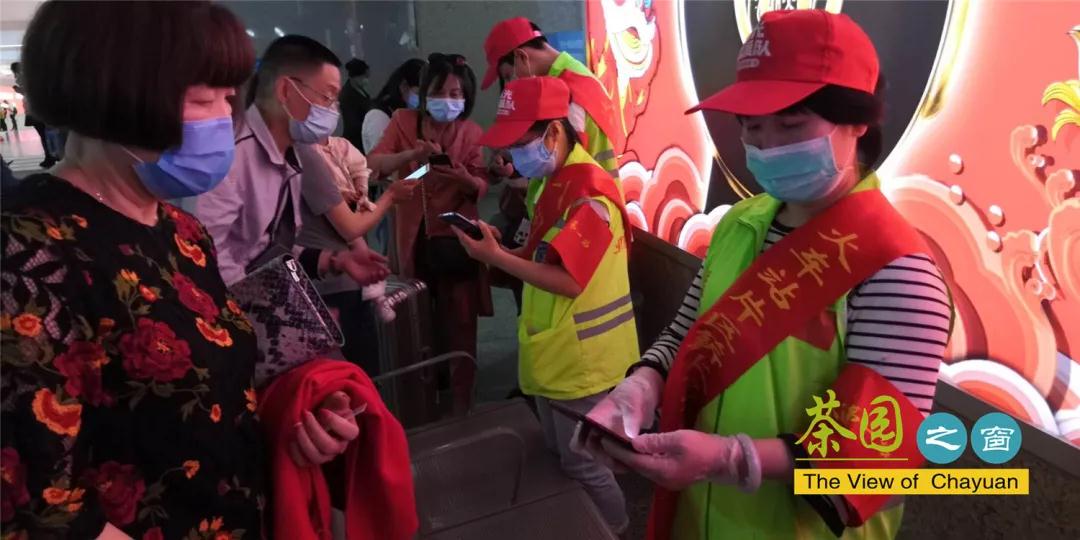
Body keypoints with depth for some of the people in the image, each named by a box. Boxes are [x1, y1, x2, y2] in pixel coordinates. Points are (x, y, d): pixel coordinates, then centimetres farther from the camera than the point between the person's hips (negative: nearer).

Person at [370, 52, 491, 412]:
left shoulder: (471, 132, 3)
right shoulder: (403, 121, 1)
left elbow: (482, 187, -5)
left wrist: (466, 179, -28)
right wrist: (413, 154, -28)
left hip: (456, 235, 0)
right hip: (414, 236, 1)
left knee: (459, 324, 2)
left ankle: (460, 402, 14)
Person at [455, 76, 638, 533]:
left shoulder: (589, 190, -21)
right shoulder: (558, 182, 10)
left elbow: (568, 279, -25)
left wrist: (496, 258, -23)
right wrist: (499, 250, -4)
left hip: (580, 358, -9)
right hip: (555, 352, 10)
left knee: (583, 467, 6)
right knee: (560, 459, 21)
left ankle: (615, 532, 27)